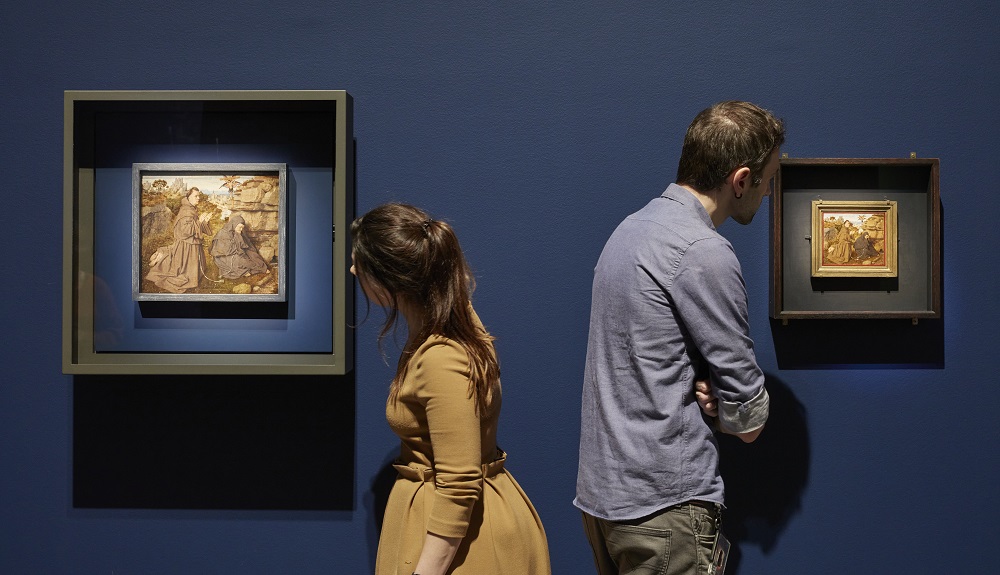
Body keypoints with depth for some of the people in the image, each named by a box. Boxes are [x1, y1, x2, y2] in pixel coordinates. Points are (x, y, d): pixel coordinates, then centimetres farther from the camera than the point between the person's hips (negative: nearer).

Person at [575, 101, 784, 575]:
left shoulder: (633, 227, 11)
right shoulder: (703, 252, -19)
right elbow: (749, 421, -15)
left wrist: (700, 388, -2)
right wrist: (714, 402, 4)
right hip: (664, 501, -9)